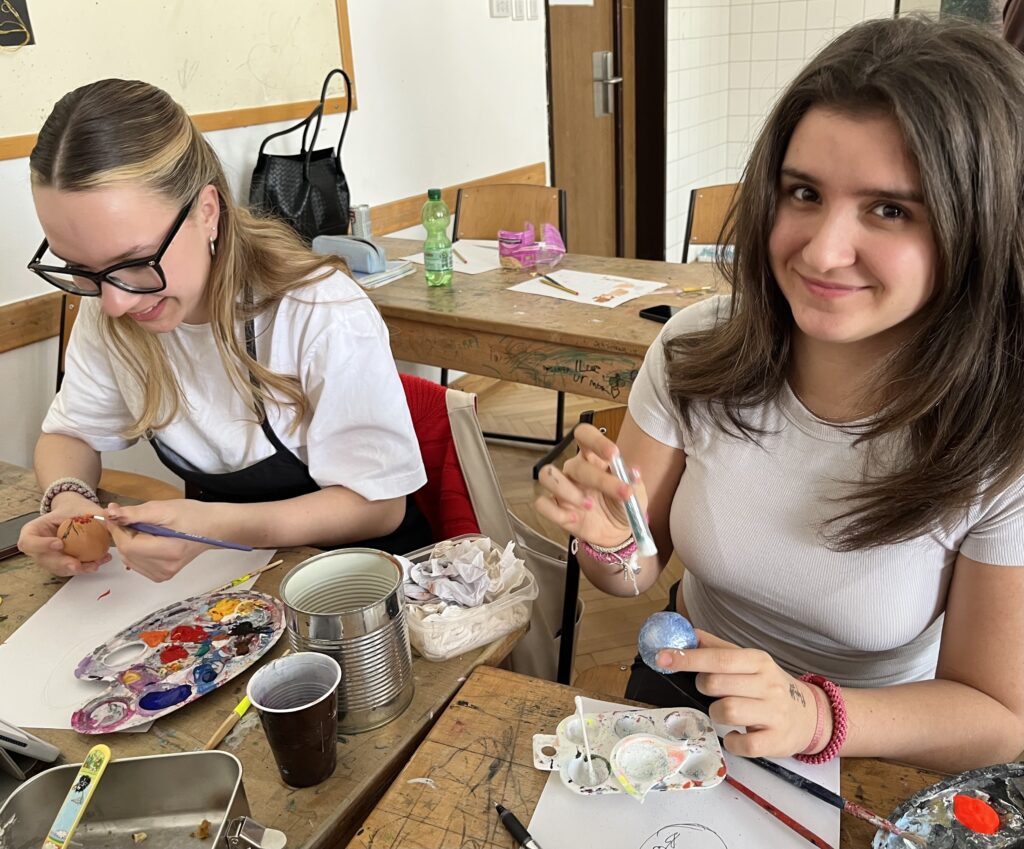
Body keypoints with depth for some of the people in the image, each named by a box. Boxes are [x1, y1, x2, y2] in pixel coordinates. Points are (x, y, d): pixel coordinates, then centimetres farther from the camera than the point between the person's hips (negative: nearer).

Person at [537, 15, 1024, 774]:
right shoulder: (697, 348, -15)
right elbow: (636, 574, -5)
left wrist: (812, 714, -30)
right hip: (684, 689, 1)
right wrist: (610, 542, -27)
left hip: (874, 752, 0)